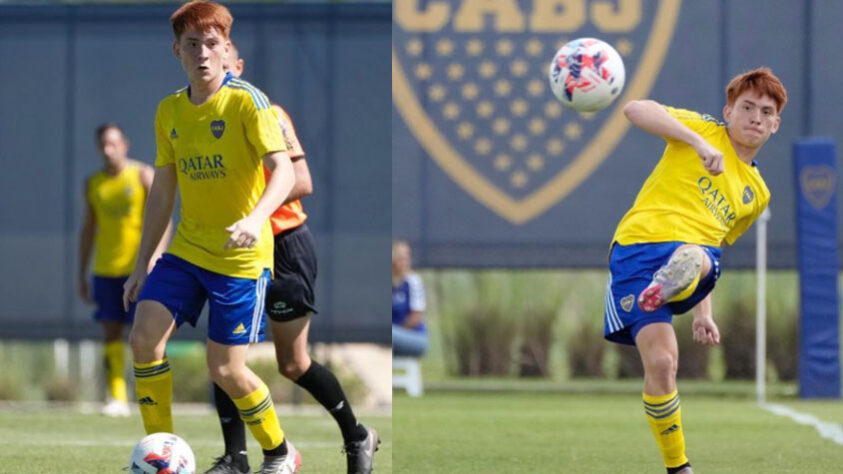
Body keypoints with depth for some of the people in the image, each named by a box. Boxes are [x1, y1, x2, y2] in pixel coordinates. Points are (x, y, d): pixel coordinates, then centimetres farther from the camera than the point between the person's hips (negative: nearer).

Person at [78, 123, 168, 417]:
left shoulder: (143, 175, -1)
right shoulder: (94, 184, 11)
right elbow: (88, 229, 17)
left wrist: (155, 258, -17)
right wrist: (82, 275, 14)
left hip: (139, 268, -4)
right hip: (105, 270, 4)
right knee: (111, 331, 0)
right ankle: (117, 398, 2)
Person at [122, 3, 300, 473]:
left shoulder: (247, 101, -14)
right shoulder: (169, 111, 6)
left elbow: (284, 169, -25)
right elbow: (162, 192, 14)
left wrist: (256, 218, -43)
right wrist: (142, 265, 12)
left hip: (242, 255, -6)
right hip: (186, 250, 6)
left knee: (225, 369, -6)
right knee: (144, 338, -11)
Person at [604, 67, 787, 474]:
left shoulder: (757, 193, 25)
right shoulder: (706, 132, 11)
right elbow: (636, 109, -4)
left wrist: (703, 313, 24)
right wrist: (698, 141, -15)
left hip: (688, 253, 4)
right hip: (637, 245, -4)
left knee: (695, 262, -36)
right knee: (660, 361, -16)